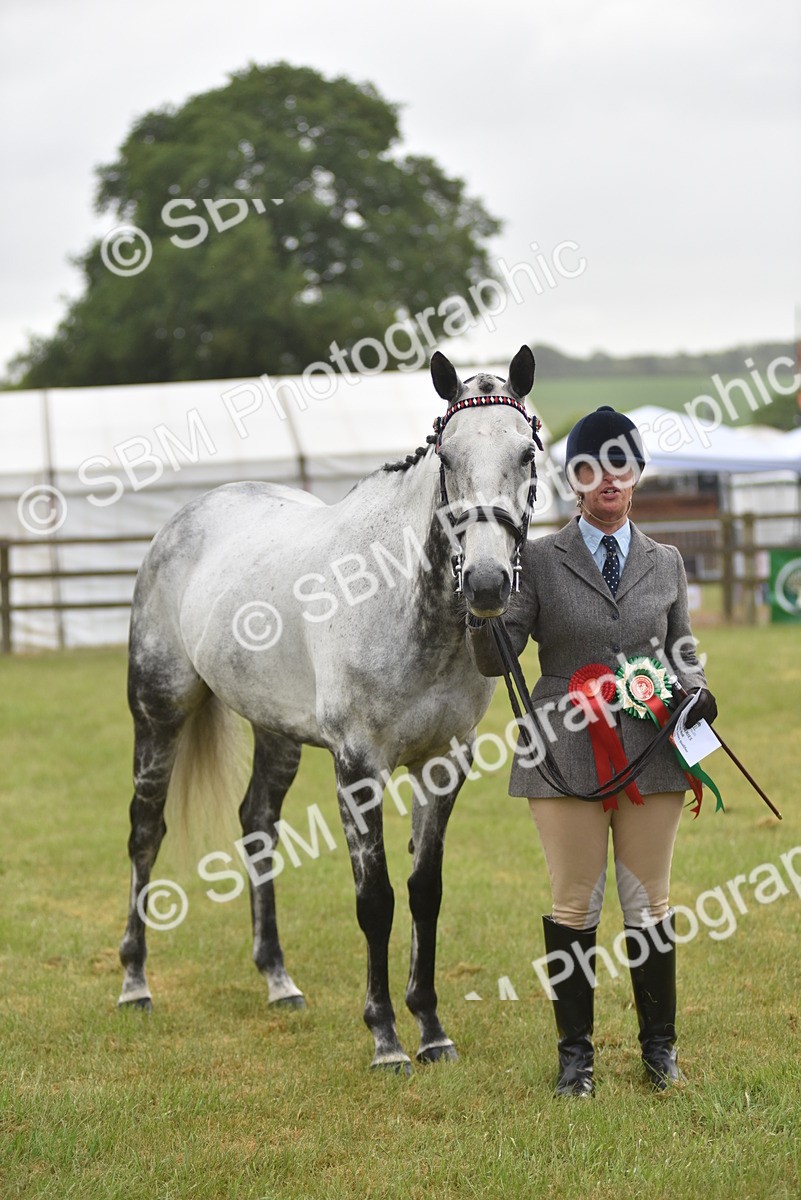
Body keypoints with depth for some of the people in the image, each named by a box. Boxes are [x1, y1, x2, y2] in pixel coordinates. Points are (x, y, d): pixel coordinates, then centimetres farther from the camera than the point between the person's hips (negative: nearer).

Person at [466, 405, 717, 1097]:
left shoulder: (666, 563, 9)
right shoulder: (539, 560, 0)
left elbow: (683, 651, 17)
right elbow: (495, 660, -7)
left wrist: (696, 693, -5)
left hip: (652, 753, 2)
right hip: (568, 756, -2)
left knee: (650, 904, 9)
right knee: (575, 907, 4)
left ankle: (660, 1046, 21)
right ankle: (575, 1053, 14)